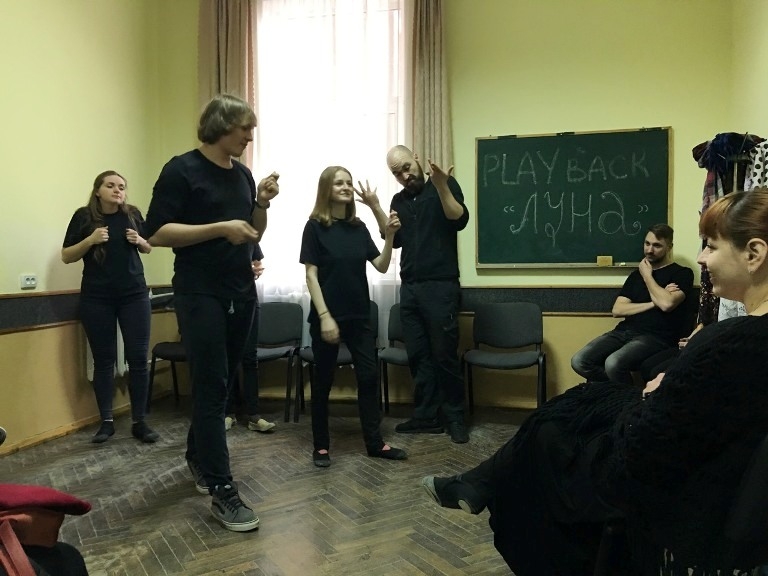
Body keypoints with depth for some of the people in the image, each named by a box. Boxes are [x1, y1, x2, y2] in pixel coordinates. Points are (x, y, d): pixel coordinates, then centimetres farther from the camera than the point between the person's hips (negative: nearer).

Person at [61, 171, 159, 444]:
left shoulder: (133, 214, 3)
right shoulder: (84, 216, -1)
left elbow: (149, 248, 16)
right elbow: (66, 256, 0)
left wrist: (139, 241, -7)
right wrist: (90, 240, -16)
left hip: (134, 295, 1)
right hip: (96, 299, -1)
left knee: (138, 358, 0)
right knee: (104, 360, 5)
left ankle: (139, 422, 9)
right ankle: (107, 421, 17)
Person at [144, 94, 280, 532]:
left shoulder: (243, 175, 11)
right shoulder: (182, 170, -8)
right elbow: (158, 232, -14)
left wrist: (263, 204, -3)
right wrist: (221, 227, -21)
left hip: (242, 292, 7)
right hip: (200, 293, -7)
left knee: (221, 382, 15)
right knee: (211, 386, -7)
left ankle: (198, 456, 35)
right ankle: (222, 490, -2)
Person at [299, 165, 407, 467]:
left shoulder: (358, 227, 8)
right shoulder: (315, 226, -5)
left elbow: (381, 266, 5)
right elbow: (311, 275, -9)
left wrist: (389, 235, -10)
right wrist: (325, 316, -16)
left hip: (359, 315, 5)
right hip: (328, 315, -4)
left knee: (369, 377, 6)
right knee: (323, 380, 6)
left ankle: (375, 443, 17)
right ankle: (321, 446, 19)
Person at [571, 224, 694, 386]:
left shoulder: (682, 273, 5)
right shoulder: (637, 274, 19)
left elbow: (667, 304, -17)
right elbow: (617, 310, 8)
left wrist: (647, 275, -2)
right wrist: (653, 303, -4)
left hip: (656, 337, -5)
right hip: (625, 331, 6)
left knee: (613, 364, -35)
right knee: (579, 362, -17)